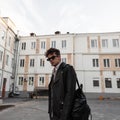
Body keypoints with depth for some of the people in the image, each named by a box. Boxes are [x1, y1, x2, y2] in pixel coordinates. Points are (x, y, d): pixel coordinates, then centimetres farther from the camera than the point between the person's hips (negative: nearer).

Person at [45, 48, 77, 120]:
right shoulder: (54, 72, 15)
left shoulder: (68, 69, -9)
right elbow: (52, 94, 14)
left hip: (63, 114, -7)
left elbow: (70, 93, -18)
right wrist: (51, 113, 9)